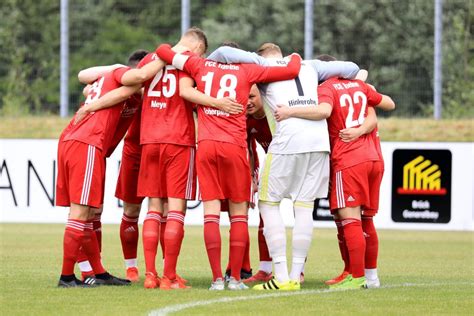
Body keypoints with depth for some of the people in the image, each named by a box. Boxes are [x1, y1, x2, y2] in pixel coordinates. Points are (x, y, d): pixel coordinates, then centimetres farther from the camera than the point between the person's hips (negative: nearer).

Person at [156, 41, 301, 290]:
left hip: (206, 146, 2)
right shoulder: (246, 71, 7)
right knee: (239, 212, 8)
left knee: (211, 211, 1)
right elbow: (291, 71, 6)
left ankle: (217, 279, -4)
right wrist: (295, 59, 28)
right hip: (234, 146, -1)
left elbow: (162, 51, 16)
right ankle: (235, 278, 4)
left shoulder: (200, 66, 12)